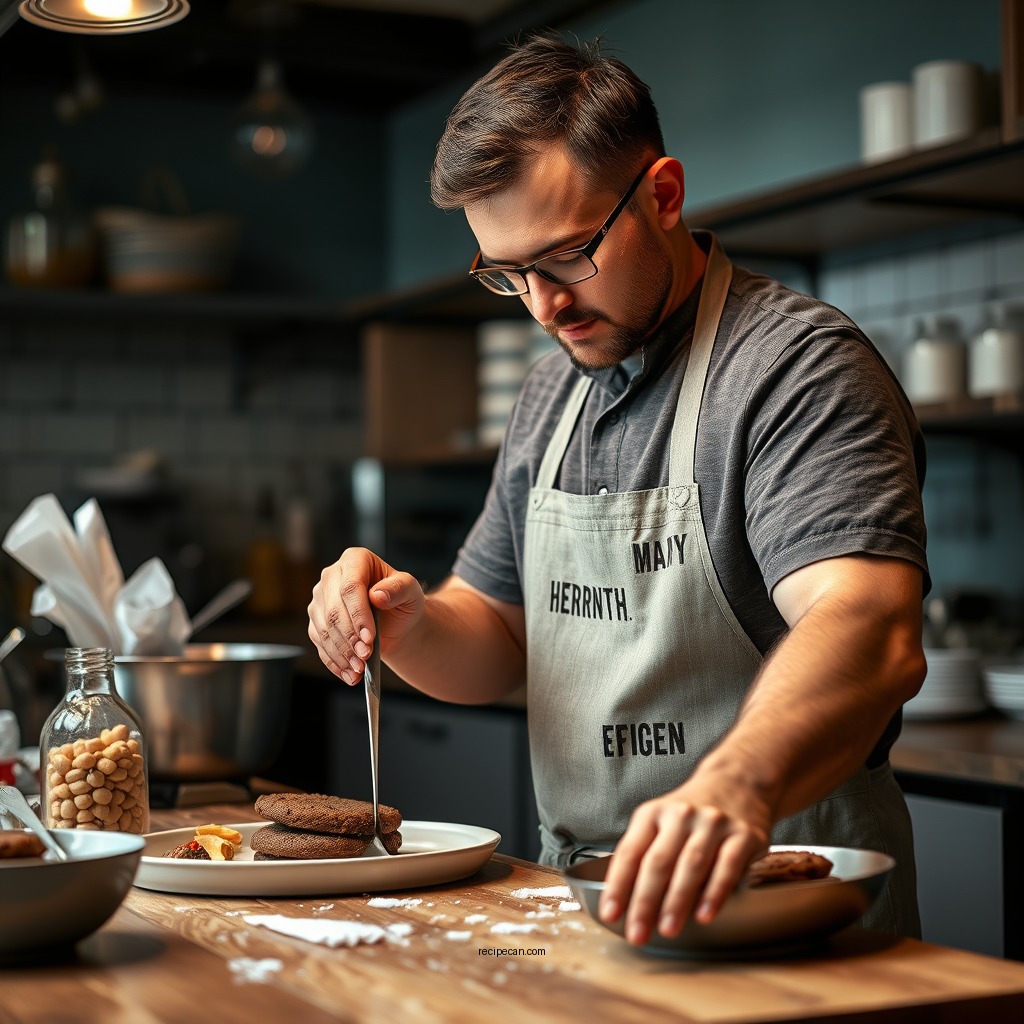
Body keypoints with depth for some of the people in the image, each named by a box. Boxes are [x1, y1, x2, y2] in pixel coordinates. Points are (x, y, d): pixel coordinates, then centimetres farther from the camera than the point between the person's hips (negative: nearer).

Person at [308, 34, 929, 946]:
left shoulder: (796, 365, -12)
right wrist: (411, 625, -4)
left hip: (777, 914, -6)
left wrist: (740, 782, -47)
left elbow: (872, 634, -28)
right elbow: (496, 643, 18)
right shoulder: (552, 394, 13)